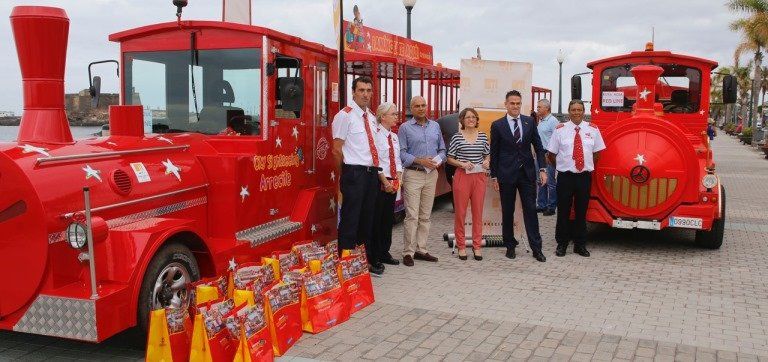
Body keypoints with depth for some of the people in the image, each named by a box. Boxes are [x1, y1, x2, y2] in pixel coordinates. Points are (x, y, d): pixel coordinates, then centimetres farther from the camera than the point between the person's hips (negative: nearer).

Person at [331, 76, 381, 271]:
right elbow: (337, 150, -9)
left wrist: (375, 171, 14)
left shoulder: (371, 118, 15)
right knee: (350, 219, -4)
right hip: (355, 173, -8)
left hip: (372, 173, 8)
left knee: (367, 219, 14)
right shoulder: (345, 115, -8)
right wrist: (348, 173, -3)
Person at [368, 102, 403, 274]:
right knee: (376, 219, -2)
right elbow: (375, 161, -15)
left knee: (388, 219, 12)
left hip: (392, 183, 8)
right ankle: (373, 257, 5)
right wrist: (385, 181, -15)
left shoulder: (394, 137, 15)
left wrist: (397, 179, 2)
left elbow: (397, 160, 15)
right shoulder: (376, 134, -9)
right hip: (378, 182, -8)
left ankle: (384, 252, 23)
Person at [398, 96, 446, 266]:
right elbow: (401, 153, -7)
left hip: (431, 174, 5)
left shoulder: (435, 126, 13)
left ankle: (421, 250, 16)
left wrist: (438, 160, -5)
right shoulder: (405, 128, -1)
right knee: (412, 216, -7)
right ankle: (408, 252, -2)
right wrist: (419, 161, -17)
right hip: (413, 174, -5)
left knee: (425, 215, 9)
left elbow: (442, 149, 15)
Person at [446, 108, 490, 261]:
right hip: (462, 176, -3)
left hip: (479, 177, 3)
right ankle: (461, 246, 14)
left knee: (478, 212, 6)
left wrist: (487, 162, -3)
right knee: (460, 212, 2)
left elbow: (487, 155, 18)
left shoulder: (483, 136, 8)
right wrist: (462, 164, -13)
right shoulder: (457, 137, -1)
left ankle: (476, 246, 16)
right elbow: (450, 159, 2)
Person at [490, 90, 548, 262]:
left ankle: (536, 248, 6)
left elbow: (538, 146, 7)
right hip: (506, 174, -1)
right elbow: (494, 153, 2)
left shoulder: (530, 122, 5)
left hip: (527, 173, 1)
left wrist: (542, 169, -2)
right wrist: (494, 177, -1)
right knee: (507, 212, 7)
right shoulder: (497, 125, 0)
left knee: (531, 210, 1)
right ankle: (510, 246, 19)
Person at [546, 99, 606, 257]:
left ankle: (580, 244, 22)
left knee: (582, 211, 10)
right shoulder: (560, 129, -1)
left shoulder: (593, 129, 4)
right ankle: (561, 244, 17)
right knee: (563, 212, 4)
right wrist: (561, 165, 6)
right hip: (565, 176, -1)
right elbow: (551, 153, 4)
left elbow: (597, 152, 12)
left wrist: (588, 165, 8)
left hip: (585, 176, 2)